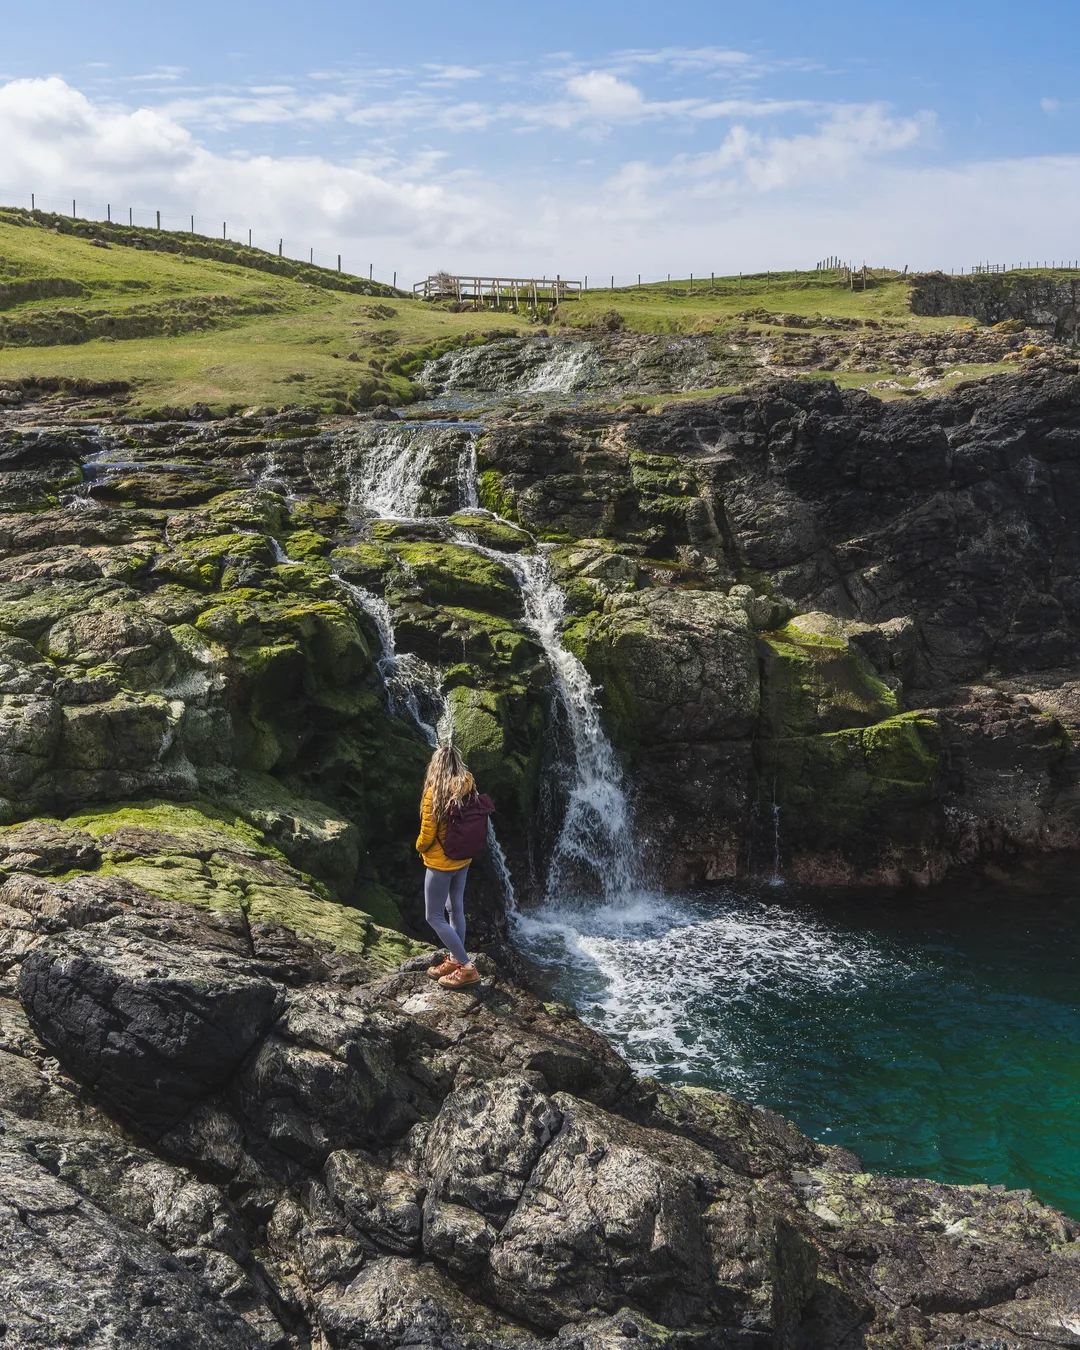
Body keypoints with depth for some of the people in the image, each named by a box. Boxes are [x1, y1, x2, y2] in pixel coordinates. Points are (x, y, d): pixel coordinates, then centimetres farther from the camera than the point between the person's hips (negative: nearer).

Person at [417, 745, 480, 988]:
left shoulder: (434, 793, -22)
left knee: (434, 917, 2)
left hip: (440, 862, -7)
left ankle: (467, 968, 0)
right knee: (456, 910, 17)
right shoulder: (468, 790, -3)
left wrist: (419, 847, 2)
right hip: (462, 859, 7)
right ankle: (454, 961, 27)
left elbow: (427, 834, -18)